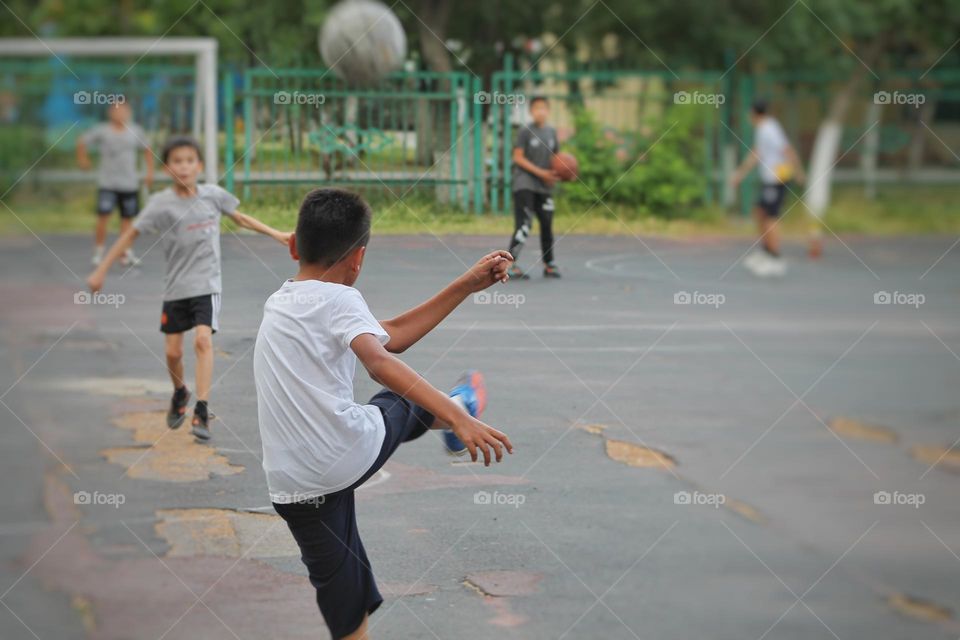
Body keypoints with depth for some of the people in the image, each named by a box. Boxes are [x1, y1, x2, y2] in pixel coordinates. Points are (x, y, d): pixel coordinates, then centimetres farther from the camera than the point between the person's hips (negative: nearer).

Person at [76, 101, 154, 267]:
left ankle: (126, 253, 13)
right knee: (103, 216, -11)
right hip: (107, 183, -3)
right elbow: (82, 141, 8)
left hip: (130, 183, 3)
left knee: (127, 218, 6)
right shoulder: (102, 131, -6)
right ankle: (98, 252, -2)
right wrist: (82, 159, 10)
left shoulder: (135, 131, 2)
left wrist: (150, 172, 12)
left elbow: (147, 149, 17)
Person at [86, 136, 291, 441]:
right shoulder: (161, 203, -10)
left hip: (207, 284, 0)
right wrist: (101, 271, -5)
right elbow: (131, 234, -5)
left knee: (203, 340, -19)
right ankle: (179, 394, 39)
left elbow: (240, 217, 15)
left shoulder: (212, 194, -3)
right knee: (173, 352, 6)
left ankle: (201, 413, -18)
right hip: (175, 287, 0)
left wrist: (276, 234, 15)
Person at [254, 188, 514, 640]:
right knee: (400, 404, 26)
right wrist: (457, 419, -36)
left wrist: (467, 285, 18)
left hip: (293, 485, 6)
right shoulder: (337, 299, -9)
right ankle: (457, 410, 57)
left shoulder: (280, 303, 17)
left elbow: (390, 335, 19)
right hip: (349, 455, -6)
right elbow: (381, 363, -28)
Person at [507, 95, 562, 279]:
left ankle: (549, 265, 20)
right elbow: (518, 157, -9)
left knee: (547, 225, 9)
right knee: (523, 225, -14)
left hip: (545, 187, 6)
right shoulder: (526, 131, -6)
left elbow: (555, 157, 20)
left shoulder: (551, 132, 10)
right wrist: (540, 172, -15)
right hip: (525, 184, -6)